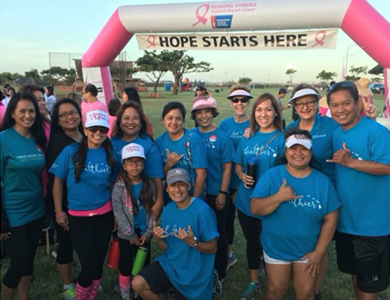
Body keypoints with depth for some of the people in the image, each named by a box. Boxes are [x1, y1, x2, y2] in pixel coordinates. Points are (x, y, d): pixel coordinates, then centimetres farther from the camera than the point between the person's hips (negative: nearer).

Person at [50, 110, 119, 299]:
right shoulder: (71, 152, -9)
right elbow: (58, 181, -2)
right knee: (90, 266, -4)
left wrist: (117, 213, 9)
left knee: (99, 264, 11)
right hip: (78, 217, -3)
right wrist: (59, 211, -3)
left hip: (104, 215, 3)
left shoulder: (110, 155, 1)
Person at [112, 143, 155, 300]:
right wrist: (131, 235, -13)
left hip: (144, 234, 3)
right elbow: (118, 212, -13)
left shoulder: (149, 185, 0)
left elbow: (153, 209, 1)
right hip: (126, 235, -3)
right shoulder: (119, 187, -10)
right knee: (126, 265, 6)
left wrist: (148, 232, -6)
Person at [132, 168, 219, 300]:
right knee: (137, 284, -11)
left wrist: (192, 242, -34)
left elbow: (213, 248, -16)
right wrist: (157, 240, -18)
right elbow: (166, 247, 4)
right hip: (170, 263, 5)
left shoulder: (201, 210, -22)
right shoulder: (168, 209, -3)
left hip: (194, 272, -4)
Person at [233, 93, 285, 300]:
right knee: (251, 241, 18)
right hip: (245, 201, 4)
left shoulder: (282, 138, -9)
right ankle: (254, 282, 38)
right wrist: (242, 176, -8)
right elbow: (237, 164, 12)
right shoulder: (247, 138, 5)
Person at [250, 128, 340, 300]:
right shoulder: (271, 175, -12)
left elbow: (330, 219, -6)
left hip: (308, 250, 1)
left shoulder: (322, 181, -9)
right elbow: (254, 209, -17)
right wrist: (278, 197, -33)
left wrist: (319, 251, -8)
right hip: (276, 248, -1)